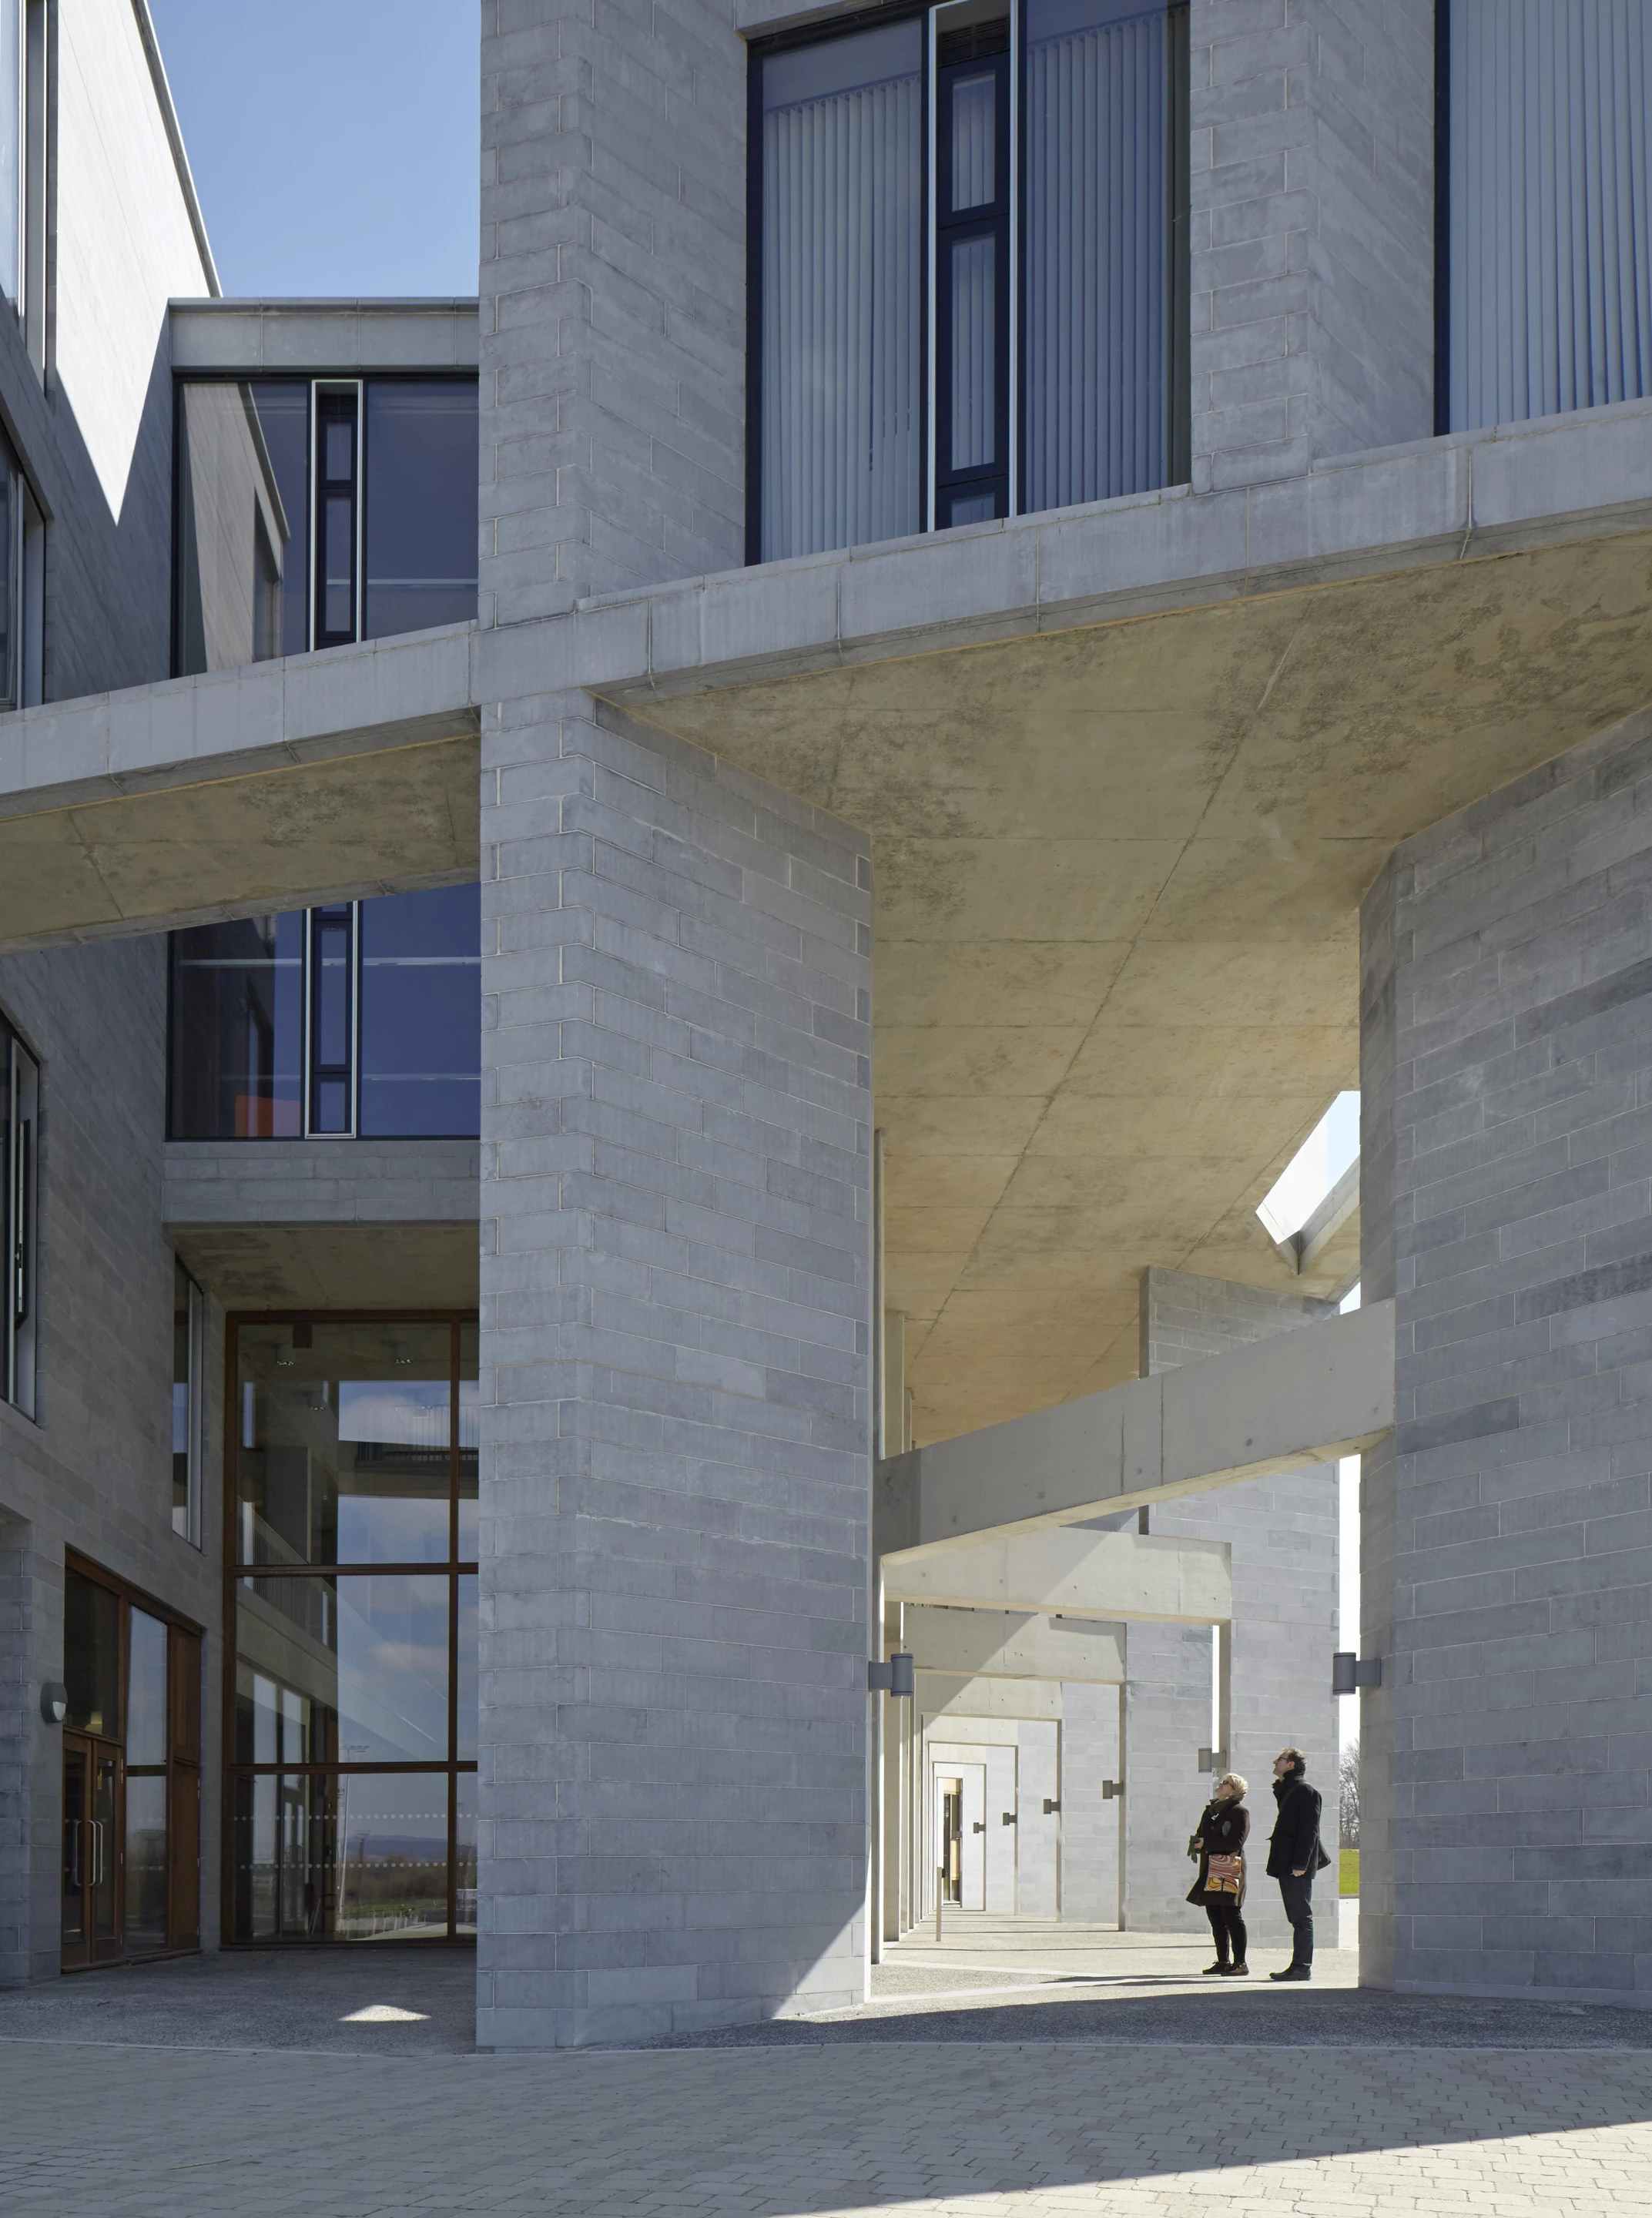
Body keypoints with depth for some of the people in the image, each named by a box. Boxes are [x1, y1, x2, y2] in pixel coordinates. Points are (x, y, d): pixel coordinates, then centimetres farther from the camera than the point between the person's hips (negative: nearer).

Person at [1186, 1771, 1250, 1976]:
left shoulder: (1239, 1812, -5)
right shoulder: (1211, 1810, 19)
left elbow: (1236, 1842, -15)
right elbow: (1203, 1836, 25)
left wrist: (1205, 1843, -16)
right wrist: (1196, 1843, 1)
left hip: (1229, 1871, -8)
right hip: (1210, 1873, 8)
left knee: (1231, 1917, -9)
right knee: (1215, 1919, 8)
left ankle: (1240, 1963, -7)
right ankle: (1223, 1961, 15)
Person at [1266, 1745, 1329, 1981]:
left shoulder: (1306, 1792, -9)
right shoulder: (1286, 1791, 20)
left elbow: (1309, 1830, -15)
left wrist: (1300, 1863, -20)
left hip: (1297, 1866, -9)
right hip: (1287, 1865, 9)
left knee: (1301, 1917, -7)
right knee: (1297, 1917, 9)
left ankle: (1302, 1967, -8)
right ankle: (1299, 1966, 11)